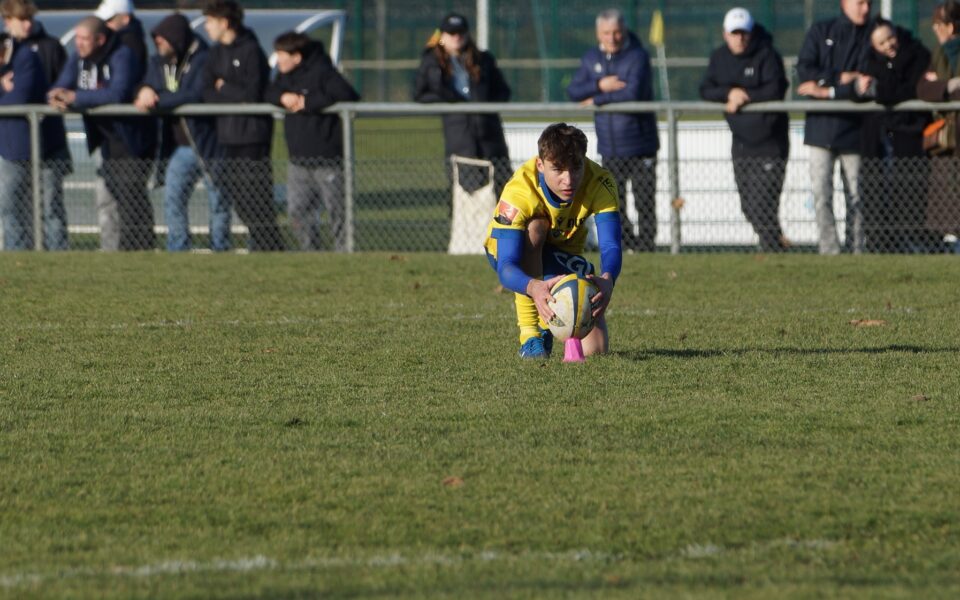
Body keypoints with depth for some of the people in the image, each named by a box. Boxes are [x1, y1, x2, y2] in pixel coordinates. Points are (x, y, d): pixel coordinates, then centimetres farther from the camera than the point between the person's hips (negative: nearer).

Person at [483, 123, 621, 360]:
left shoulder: (599, 182, -28)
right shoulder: (519, 190, -35)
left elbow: (611, 246, -36)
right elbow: (506, 268, -42)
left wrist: (607, 280, -60)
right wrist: (534, 288, -65)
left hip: (562, 253, 2)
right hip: (512, 250, -2)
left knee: (595, 348, -15)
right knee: (535, 226, -39)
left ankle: (549, 321, 22)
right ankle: (530, 334, -28)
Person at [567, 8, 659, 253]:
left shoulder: (637, 57, -10)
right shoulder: (591, 58, 9)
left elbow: (633, 93, -23)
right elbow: (573, 91, 2)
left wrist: (597, 100, -13)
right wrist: (600, 85, -15)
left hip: (640, 147, -6)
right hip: (610, 148, 6)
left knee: (644, 203, -3)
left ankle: (645, 249, 2)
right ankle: (626, 247, 14)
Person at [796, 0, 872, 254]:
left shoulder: (871, 38, 5)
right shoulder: (821, 31, 8)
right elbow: (804, 70, -4)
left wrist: (827, 91, -13)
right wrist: (842, 78, -10)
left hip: (854, 126, 0)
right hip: (821, 126, 0)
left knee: (856, 195, 0)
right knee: (821, 194, -7)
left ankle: (856, 251, 6)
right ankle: (829, 251, -7)